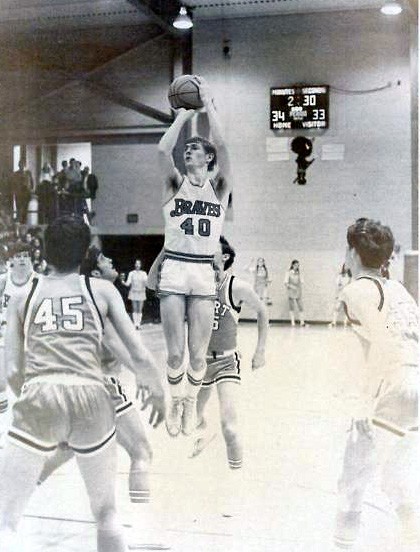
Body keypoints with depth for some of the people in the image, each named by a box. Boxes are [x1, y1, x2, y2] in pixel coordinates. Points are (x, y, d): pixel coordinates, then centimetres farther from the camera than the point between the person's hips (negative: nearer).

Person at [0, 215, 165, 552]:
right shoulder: (102, 289, 14)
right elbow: (139, 354, 10)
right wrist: (157, 394, 26)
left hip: (40, 401, -1)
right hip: (91, 399, 1)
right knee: (106, 514, 22)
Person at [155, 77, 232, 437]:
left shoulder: (219, 187, 8)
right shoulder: (175, 183, 10)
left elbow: (222, 145, -8)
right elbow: (164, 150, -9)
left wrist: (209, 104, -1)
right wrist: (184, 114, 1)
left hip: (205, 274, 0)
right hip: (173, 269, 0)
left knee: (199, 355, 1)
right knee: (175, 353, 1)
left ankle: (192, 402, 26)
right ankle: (176, 403, 25)